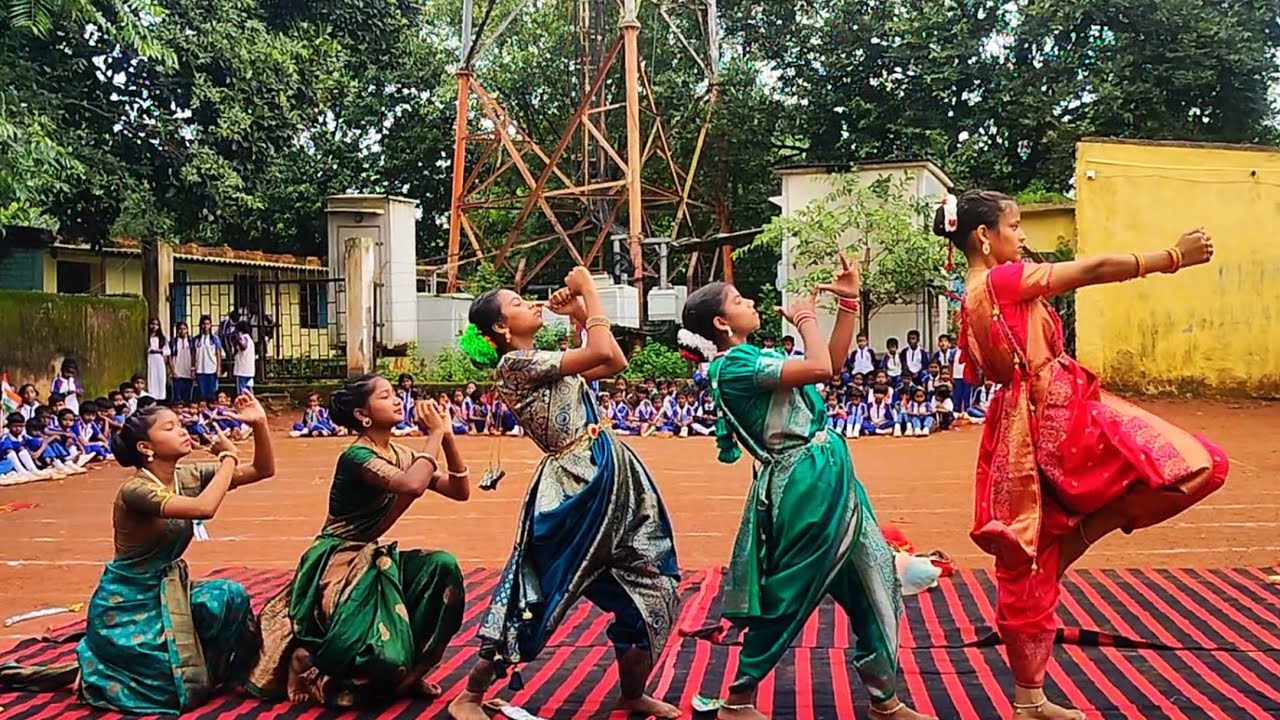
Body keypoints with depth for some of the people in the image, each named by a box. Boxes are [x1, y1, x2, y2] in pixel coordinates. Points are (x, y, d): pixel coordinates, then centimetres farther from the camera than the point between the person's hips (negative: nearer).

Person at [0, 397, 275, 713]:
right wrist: (229, 457, -26)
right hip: (128, 603, -7)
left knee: (231, 596, -15)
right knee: (181, 687, -11)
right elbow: (203, 508, -39)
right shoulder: (135, 490, -23)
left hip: (168, 590, 7)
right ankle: (89, 670, 11)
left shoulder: (188, 476, -2)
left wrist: (260, 424, -19)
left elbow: (263, 470, -3)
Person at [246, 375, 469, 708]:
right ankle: (314, 667, 8)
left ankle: (408, 671, 0)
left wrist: (447, 436, -9)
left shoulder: (400, 455, 6)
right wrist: (434, 434, -25)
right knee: (382, 655, -26)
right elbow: (412, 486, -37)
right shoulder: (356, 456, -19)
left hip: (372, 559, 8)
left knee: (443, 566, -15)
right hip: (337, 565, -8)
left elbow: (460, 490, 1)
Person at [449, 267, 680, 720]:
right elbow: (603, 353, -21)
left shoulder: (542, 362, 15)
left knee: (645, 590, 13)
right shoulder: (515, 364, -13)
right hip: (576, 488, -9)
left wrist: (580, 314, 12)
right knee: (537, 595, -2)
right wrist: (587, 290, -10)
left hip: (608, 479, 9)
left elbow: (615, 364, 16)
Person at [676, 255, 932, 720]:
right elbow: (820, 369, -25)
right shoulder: (734, 366, -16)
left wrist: (849, 301, 13)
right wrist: (805, 318, -8)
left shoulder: (755, 358, 14)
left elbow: (834, 361, 19)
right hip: (805, 485, -9)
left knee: (872, 581, 12)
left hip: (830, 479, 9)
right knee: (788, 598, 0)